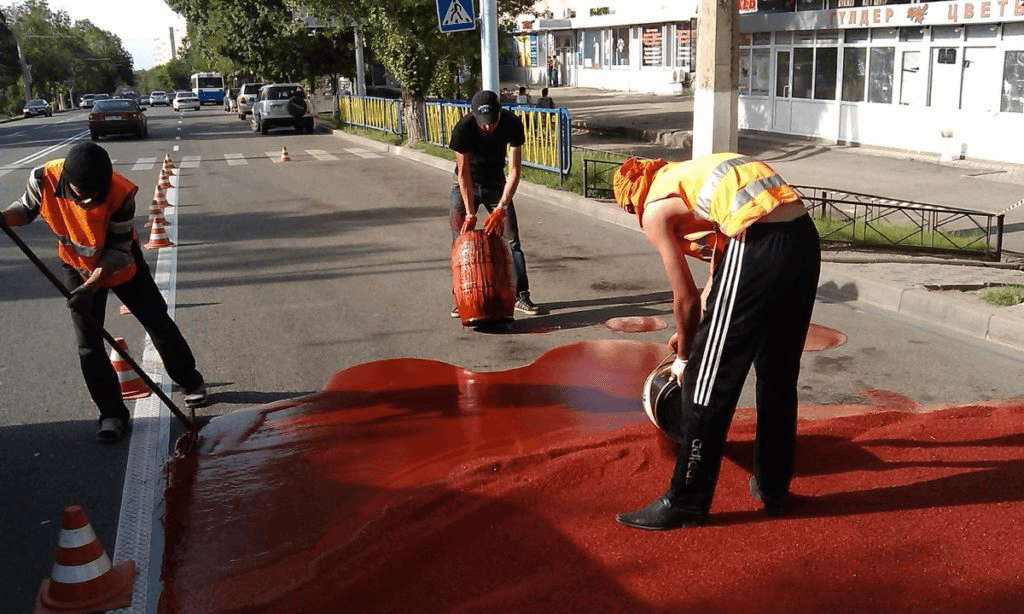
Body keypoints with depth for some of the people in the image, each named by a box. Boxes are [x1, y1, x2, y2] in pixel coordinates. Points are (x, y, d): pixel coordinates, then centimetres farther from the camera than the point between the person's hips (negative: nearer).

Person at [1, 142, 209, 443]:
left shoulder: (121, 194, -35)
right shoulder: (44, 179, -28)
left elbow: (117, 251, -26)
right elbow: (26, 208, -7)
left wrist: (91, 286, -34)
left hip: (121, 265, -2)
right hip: (77, 267, 2)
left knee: (158, 322, 8)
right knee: (89, 344, 0)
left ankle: (191, 382, 30)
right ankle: (112, 413, 11)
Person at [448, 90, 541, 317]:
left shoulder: (512, 124, -25)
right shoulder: (463, 129, -28)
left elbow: (514, 170, -24)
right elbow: (464, 173, -22)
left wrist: (500, 209, -31)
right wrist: (470, 213, -23)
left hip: (496, 183, 1)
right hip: (465, 186, -1)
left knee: (511, 239, -4)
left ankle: (521, 295, 3)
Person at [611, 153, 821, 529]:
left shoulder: (654, 209, 7)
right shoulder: (692, 174, 30)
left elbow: (685, 297, 6)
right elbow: (720, 268, 35)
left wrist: (684, 358, 21)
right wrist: (694, 331, 43)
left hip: (759, 247, -9)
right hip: (805, 236, 9)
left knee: (709, 381, 3)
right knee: (779, 376, 21)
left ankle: (685, 503, 13)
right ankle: (772, 487, 35)